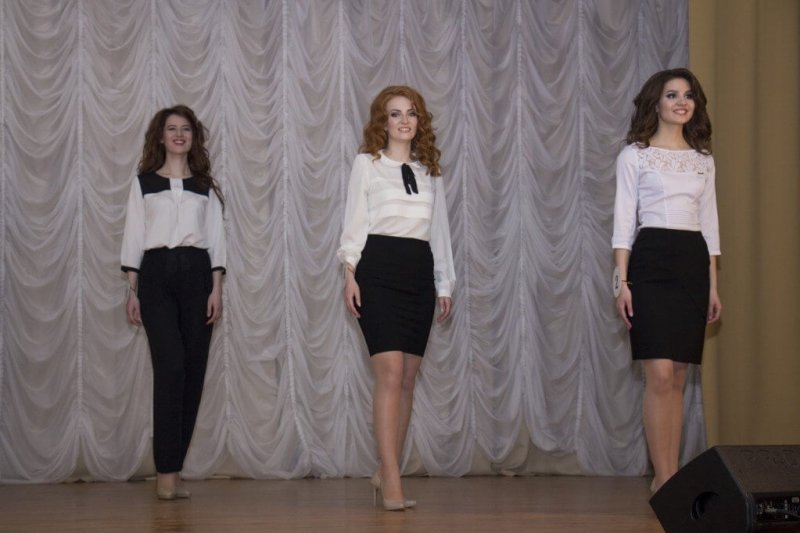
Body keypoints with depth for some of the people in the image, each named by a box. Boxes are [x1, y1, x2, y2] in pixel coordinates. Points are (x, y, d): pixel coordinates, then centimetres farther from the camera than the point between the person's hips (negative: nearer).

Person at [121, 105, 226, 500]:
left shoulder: (205, 186, 16)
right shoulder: (144, 183, 12)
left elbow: (216, 239, 11)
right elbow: (133, 238, 8)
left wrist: (217, 289, 1)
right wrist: (132, 291, 1)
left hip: (196, 274, 2)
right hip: (157, 274, -2)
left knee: (192, 370, -3)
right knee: (170, 365, -16)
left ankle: (172, 469, 4)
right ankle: (167, 471, -16)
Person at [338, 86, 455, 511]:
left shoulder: (430, 171, 17)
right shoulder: (367, 163, 5)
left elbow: (439, 230, 18)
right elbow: (355, 220, 2)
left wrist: (444, 283, 14)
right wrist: (350, 272, -7)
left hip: (419, 271, 5)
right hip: (379, 268, -5)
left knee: (407, 379, 4)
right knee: (390, 372, -14)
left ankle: (384, 471, 14)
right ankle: (392, 483, -17)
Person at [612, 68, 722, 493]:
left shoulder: (703, 159, 15)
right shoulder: (634, 155, 2)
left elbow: (710, 223, 16)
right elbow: (623, 221, -2)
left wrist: (713, 285, 11)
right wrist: (622, 281, -9)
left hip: (693, 264, 5)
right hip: (651, 262, -4)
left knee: (678, 378, 5)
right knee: (660, 375, -11)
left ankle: (669, 477, 8)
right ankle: (664, 479, -7)